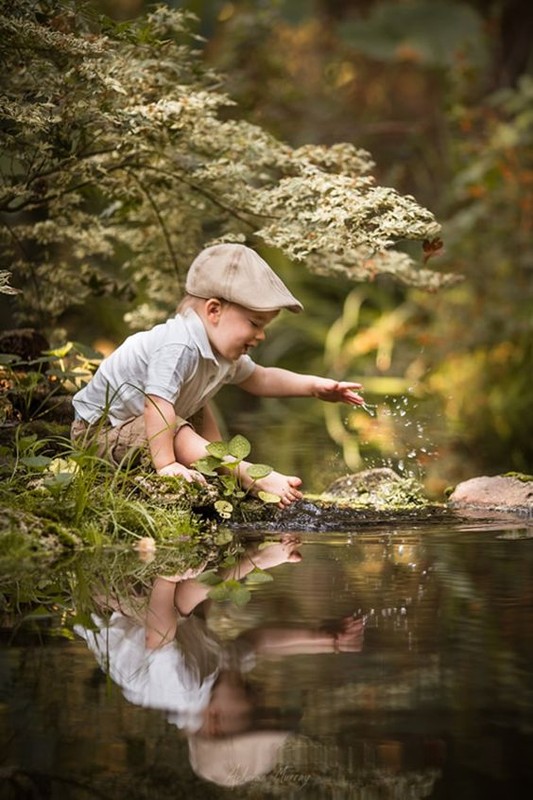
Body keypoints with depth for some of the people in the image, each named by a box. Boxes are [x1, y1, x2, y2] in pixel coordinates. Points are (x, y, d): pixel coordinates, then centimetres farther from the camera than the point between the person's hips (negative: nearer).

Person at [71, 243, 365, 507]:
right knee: (178, 435, -28)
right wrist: (165, 464, -43)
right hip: (100, 429, -10)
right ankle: (254, 478, -31)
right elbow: (157, 405, -41)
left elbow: (258, 378, 16)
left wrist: (314, 386, 6)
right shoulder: (178, 347, -34)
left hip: (137, 421, 10)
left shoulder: (224, 350, 0)